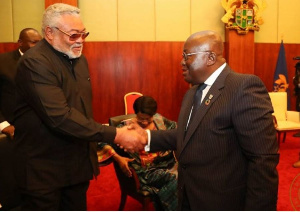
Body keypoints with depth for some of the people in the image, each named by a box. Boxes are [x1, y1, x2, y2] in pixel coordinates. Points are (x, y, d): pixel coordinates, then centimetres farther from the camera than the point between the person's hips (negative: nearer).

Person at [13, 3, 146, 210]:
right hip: (43, 168, -7)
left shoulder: (79, 59, 8)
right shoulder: (35, 62, -20)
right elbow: (60, 117, -30)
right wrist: (115, 135, -30)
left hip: (78, 162, 7)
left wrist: (101, 144, 13)